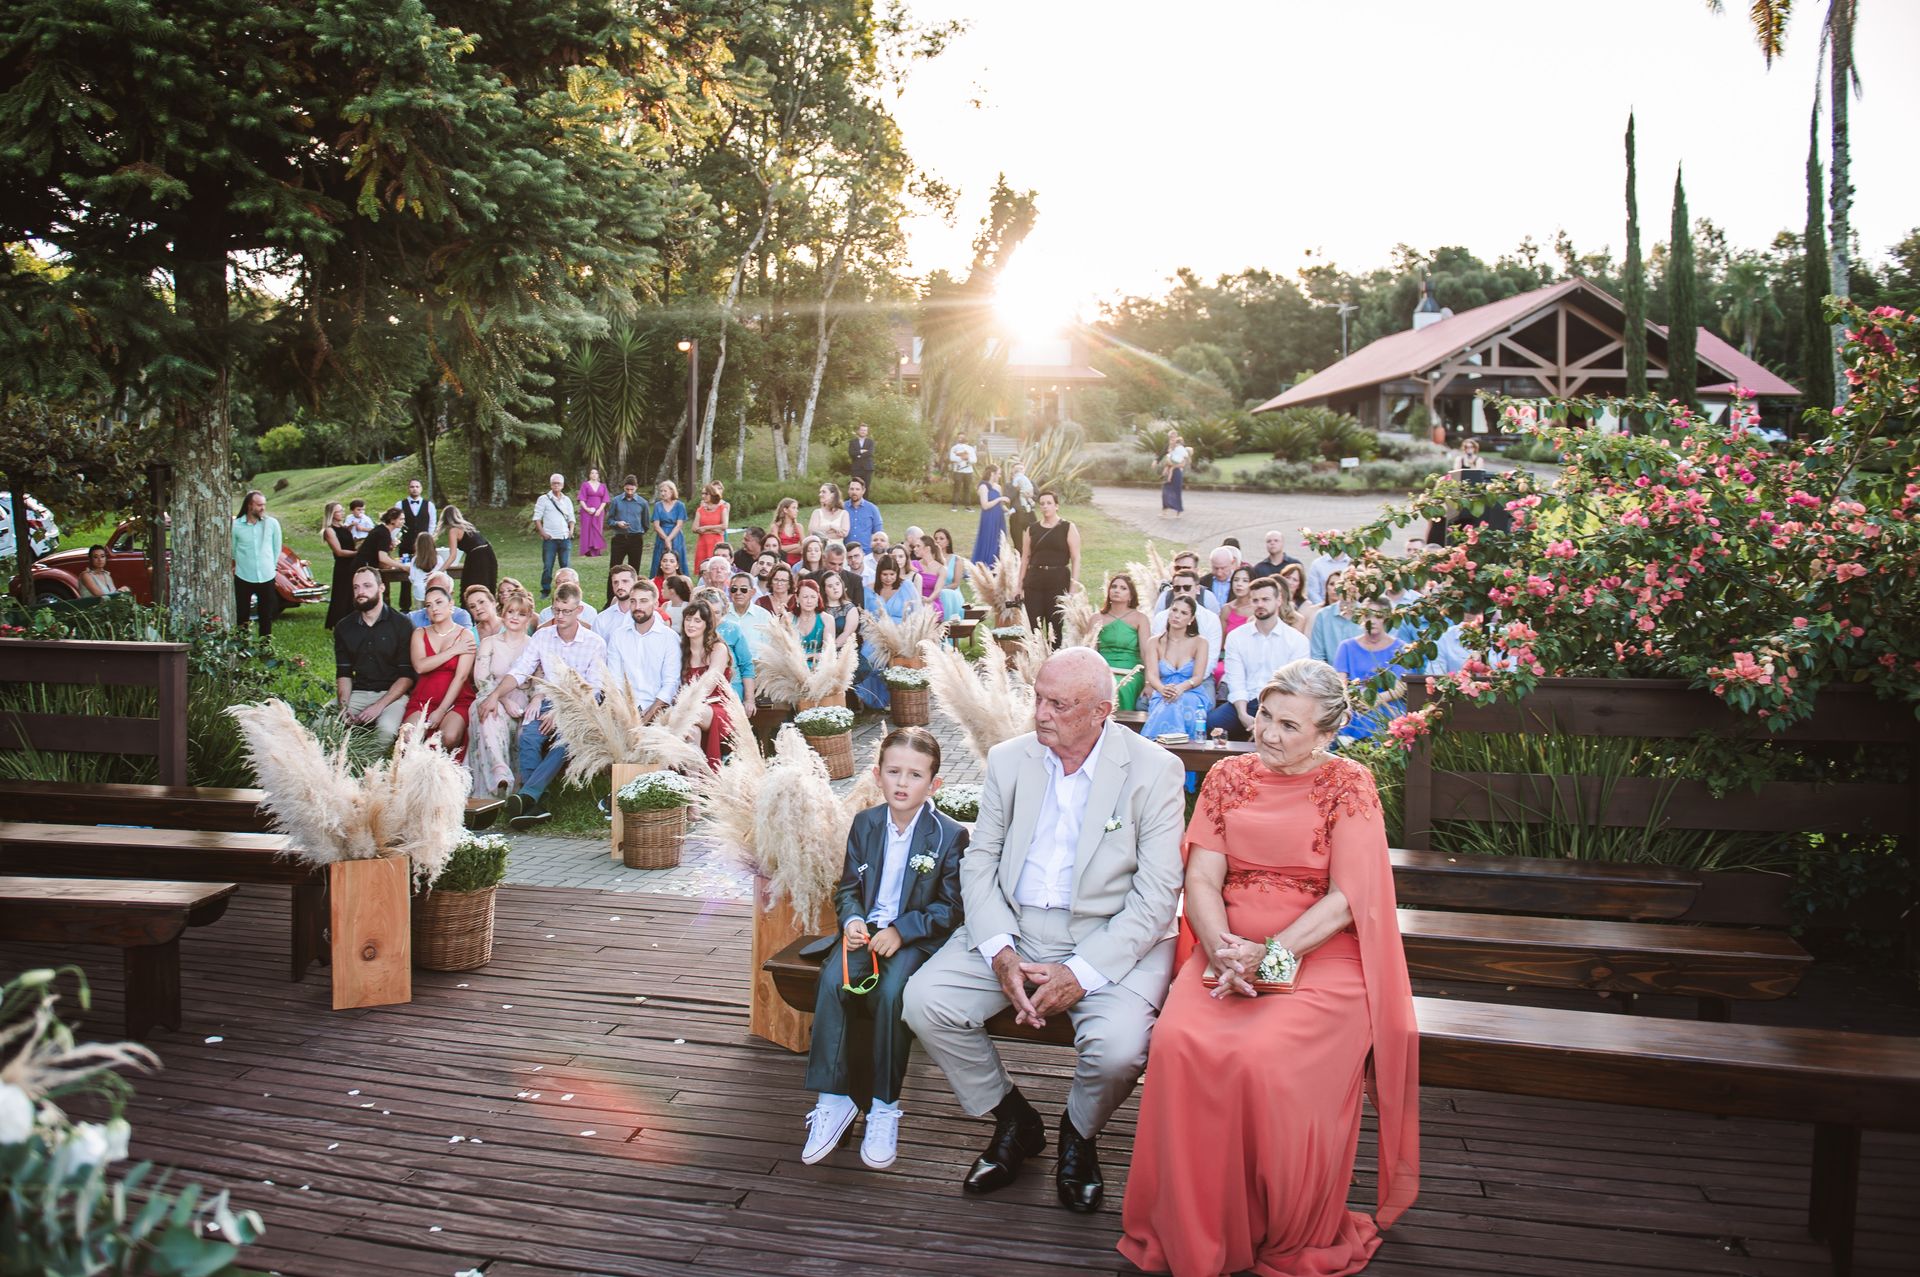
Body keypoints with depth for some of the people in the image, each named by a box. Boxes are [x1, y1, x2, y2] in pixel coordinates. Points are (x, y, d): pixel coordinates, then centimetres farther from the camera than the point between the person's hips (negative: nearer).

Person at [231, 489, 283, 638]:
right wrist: (243, 564, 14)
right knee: (242, 614, 7)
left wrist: (271, 565, 10)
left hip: (267, 577, 1)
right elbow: (233, 549, 7)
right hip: (243, 577, -1)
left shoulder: (272, 523, -4)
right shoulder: (236, 525, -7)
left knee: (266, 615, 8)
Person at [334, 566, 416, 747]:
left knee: (387, 730, -34)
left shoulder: (402, 625, -3)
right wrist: (344, 705, -10)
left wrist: (379, 705, -17)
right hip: (358, 693, 4)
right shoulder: (344, 628, 10)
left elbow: (407, 675, -6)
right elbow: (343, 673, 10)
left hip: (393, 693, -3)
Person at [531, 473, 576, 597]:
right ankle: (545, 591, 7)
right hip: (550, 538, -3)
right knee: (547, 566, -2)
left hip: (565, 538, 3)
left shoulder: (567, 500, 13)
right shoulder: (544, 499, 1)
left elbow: (571, 518, 18)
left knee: (565, 565, 4)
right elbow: (537, 517, -2)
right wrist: (542, 533, -11)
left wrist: (571, 530, 1)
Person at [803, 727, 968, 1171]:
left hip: (917, 937, -4)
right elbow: (848, 887, 13)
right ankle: (833, 1100, -17)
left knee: (892, 990, -31)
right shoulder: (865, 824, 7)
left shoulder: (950, 835, -7)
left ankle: (885, 1108, -16)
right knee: (833, 981, -25)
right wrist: (852, 920, -9)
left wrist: (901, 931, -17)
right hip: (867, 929, 4)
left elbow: (951, 908, -6)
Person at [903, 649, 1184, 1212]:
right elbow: (979, 861, 4)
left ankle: (1079, 1134, 9)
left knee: (1117, 1047, -29)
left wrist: (1082, 972, -20)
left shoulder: (1155, 770, -8)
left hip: (1111, 940, -4)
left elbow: (1157, 895, -11)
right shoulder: (1009, 759, 4)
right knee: (924, 1000, -16)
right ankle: (1014, 1121, 11)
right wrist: (1000, 953, -13)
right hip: (1012, 929, 4)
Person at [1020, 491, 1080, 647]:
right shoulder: (1032, 529, 11)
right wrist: (1020, 585, 5)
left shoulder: (1068, 528, 1)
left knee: (1054, 628, 1)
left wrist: (1073, 587, -11)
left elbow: (1076, 559, -3)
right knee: (1033, 627, 1)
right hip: (1034, 581, 3)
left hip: (1058, 581, -3)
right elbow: (1025, 558, 12)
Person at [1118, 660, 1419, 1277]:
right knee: (1178, 1044, -27)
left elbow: (1347, 898, -7)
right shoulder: (1228, 777, 11)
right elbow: (1202, 879, 5)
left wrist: (1268, 955, -17)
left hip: (1319, 955, -3)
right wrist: (1222, 946, -15)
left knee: (1263, 1057, -31)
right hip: (1229, 948, 3)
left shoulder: (1348, 784, 1)